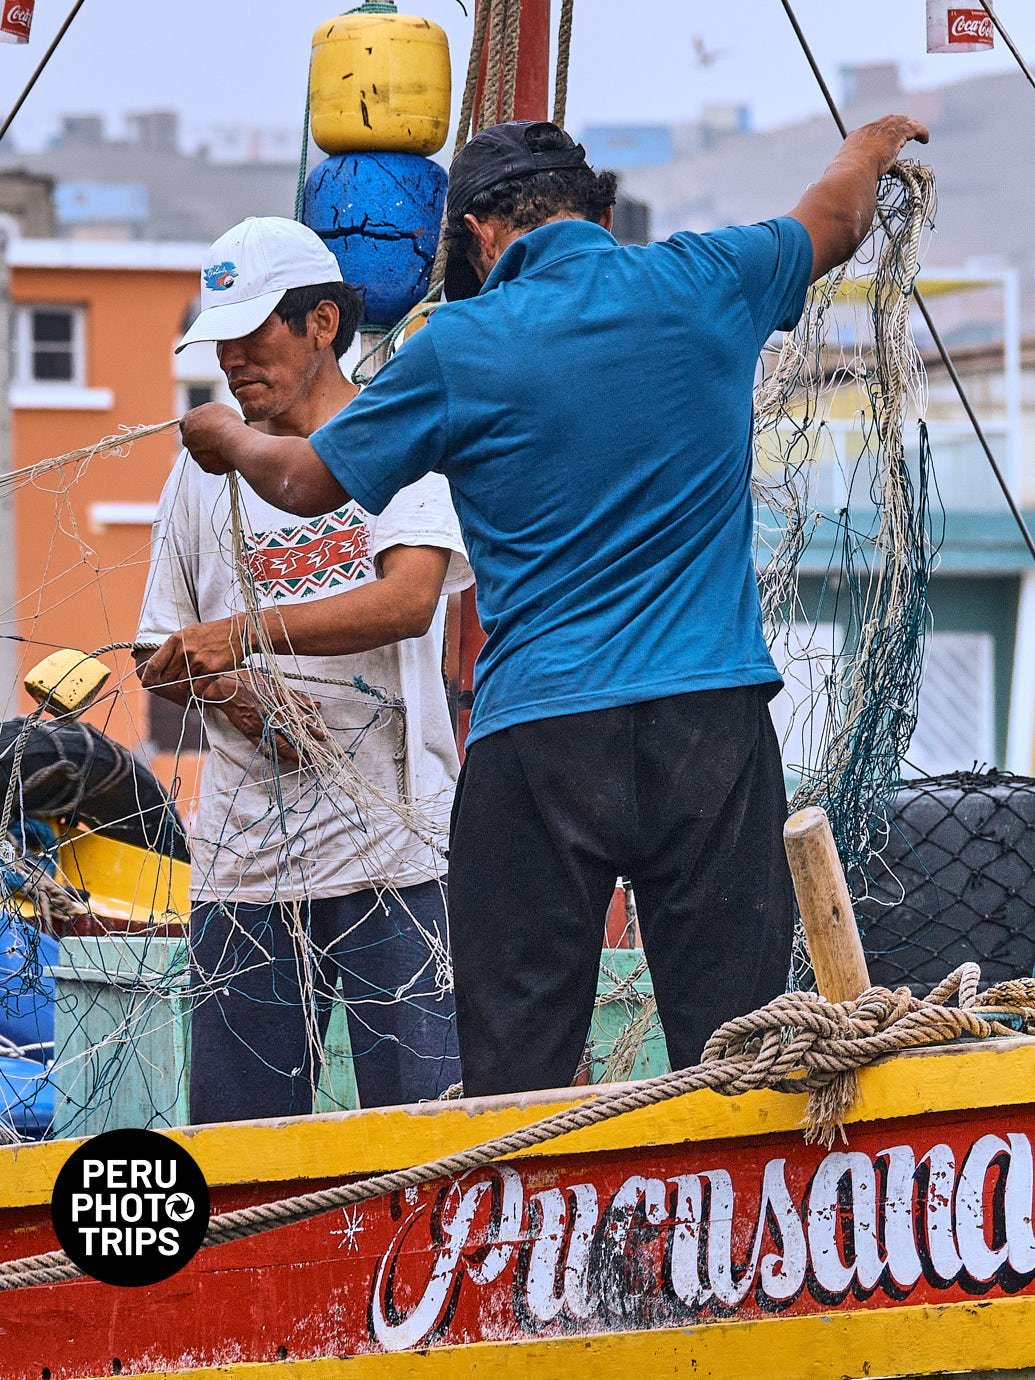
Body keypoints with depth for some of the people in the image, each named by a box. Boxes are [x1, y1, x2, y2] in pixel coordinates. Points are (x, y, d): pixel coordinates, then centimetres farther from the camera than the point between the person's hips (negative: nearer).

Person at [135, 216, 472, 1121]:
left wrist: (243, 632, -20)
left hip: (394, 848, -4)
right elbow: (164, 658, 19)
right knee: (238, 1132, 0)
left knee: (420, 1107, -8)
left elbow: (409, 598, -13)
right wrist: (228, 696, -4)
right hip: (242, 860, 4)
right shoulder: (204, 475, 17)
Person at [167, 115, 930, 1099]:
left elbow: (307, 481, 15)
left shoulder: (461, 346, 1)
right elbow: (835, 220, 29)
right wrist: (872, 147, 52)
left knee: (515, 1058, 1)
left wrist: (226, 438, 37)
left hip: (537, 735, -2)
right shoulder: (705, 284, 6)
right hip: (712, 718, 2)